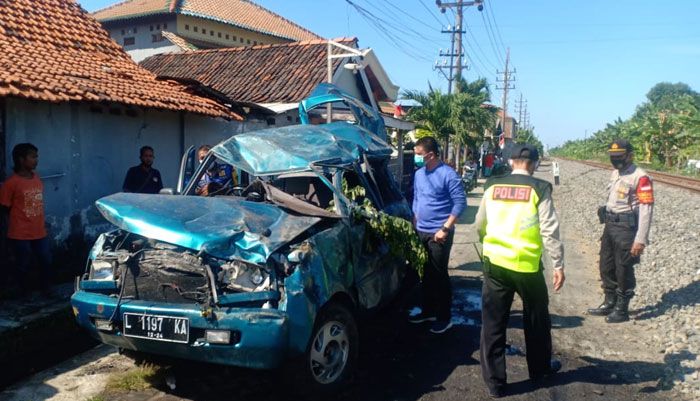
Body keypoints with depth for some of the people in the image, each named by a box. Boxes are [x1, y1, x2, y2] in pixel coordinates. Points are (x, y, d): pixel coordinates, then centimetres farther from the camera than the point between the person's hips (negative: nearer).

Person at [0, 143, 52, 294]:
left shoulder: (37, 178, 5)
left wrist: (38, 221, 11)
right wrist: (20, 217, 1)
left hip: (40, 231, 6)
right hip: (20, 234, -5)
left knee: (47, 262, 11)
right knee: (23, 266, 9)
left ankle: (45, 290, 29)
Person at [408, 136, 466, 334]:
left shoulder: (448, 174, -15)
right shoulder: (419, 173, 7)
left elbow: (460, 202, -15)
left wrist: (445, 228, -18)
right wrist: (414, 225, 12)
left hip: (438, 234, -7)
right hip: (421, 232, 7)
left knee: (439, 275, 1)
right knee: (425, 274, 15)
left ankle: (444, 317, 13)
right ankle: (428, 311, 30)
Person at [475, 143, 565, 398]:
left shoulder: (492, 187, 3)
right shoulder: (538, 189, -6)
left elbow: (479, 225, 12)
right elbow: (549, 231, -9)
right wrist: (558, 264, -2)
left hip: (494, 263, 2)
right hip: (527, 265, -2)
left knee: (493, 323, 10)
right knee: (536, 319, 22)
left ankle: (495, 383, 15)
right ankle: (539, 367, 41)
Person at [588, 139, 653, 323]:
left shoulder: (640, 177, -15)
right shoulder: (615, 174, 11)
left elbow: (646, 210, -18)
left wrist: (640, 240, -20)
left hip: (627, 229, -8)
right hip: (610, 226, 8)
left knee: (623, 271, 3)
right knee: (606, 267, 16)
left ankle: (621, 310, 16)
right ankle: (609, 303, 31)